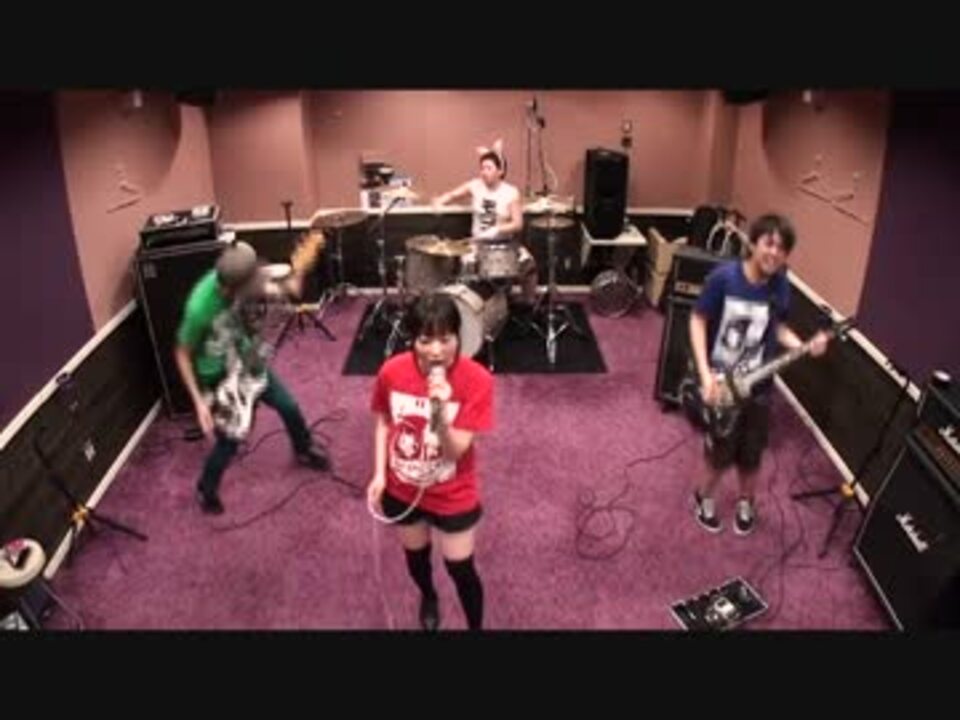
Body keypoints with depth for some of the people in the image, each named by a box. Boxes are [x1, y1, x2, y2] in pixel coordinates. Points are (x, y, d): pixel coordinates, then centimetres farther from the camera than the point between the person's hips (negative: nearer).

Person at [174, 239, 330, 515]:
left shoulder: (232, 278, -20)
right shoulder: (199, 308, -36)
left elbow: (261, 288, 4)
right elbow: (182, 354, -21)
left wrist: (284, 289, -17)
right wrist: (199, 401, -21)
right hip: (217, 376, -6)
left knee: (289, 406, 15)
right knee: (229, 441, 2)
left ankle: (304, 450, 45)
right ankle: (206, 490, 32)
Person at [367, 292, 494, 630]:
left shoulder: (476, 380, -27)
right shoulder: (392, 371, -19)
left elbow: (457, 450, -25)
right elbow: (384, 422, 0)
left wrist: (441, 412, -42)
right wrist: (379, 474, -6)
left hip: (453, 496, -3)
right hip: (402, 489, 3)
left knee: (461, 569, 14)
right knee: (415, 554, 27)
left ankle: (476, 626, 44)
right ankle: (428, 597, 61)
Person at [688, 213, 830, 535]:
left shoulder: (780, 286, -8)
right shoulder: (723, 277, -19)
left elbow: (777, 327, 7)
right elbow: (698, 321, -12)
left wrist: (805, 346, -13)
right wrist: (705, 374, -18)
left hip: (757, 386, 3)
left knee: (751, 453, 16)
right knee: (720, 451, 11)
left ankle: (746, 501, 43)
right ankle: (705, 496, 39)